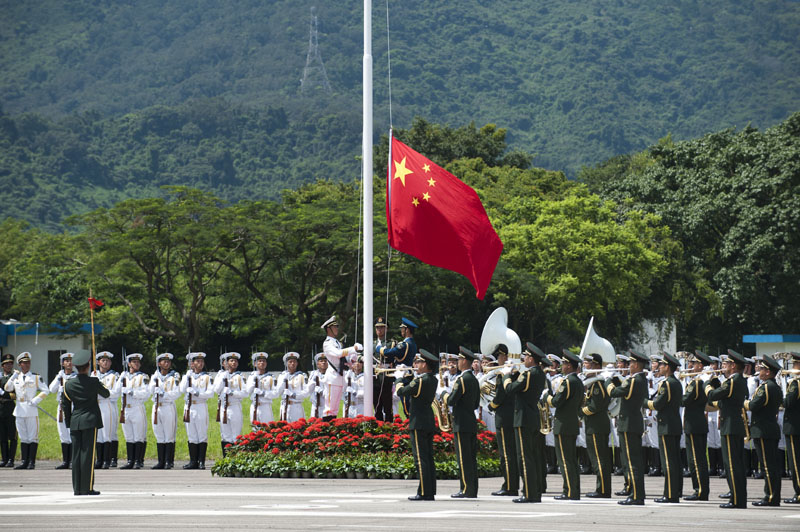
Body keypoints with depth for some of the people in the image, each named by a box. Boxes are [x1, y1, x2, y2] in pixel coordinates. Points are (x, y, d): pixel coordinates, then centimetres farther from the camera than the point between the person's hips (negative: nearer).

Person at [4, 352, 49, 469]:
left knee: (33, 437, -3)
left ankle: (32, 462, 0)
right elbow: (7, 388, 3)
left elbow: (45, 391, 0)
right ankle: (24, 462, 10)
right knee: (23, 438, 8)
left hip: (32, 411, -4)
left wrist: (36, 400, -12)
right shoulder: (16, 378, 12)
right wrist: (13, 377, -10)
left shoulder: (36, 377, 2)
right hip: (19, 411, 4)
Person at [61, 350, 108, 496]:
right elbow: (106, 394, 9)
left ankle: (77, 488, 8)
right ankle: (87, 488, -4)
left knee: (76, 455, 6)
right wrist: (100, 386, 29)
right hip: (90, 420, -4)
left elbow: (65, 406, 9)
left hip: (75, 422, 4)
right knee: (88, 454, -3)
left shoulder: (68, 384, 2)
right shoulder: (93, 382, -8)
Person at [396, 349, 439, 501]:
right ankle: (430, 492, 11)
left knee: (421, 458, -8)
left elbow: (401, 392, -10)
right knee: (428, 458, 10)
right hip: (429, 424, 8)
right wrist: (407, 377, 13)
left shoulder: (420, 381, -15)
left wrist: (400, 381, 7)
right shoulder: (433, 380, 10)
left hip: (418, 423, -8)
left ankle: (424, 493, -10)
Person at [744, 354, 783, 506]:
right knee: (773, 464, 10)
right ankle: (775, 497, 12)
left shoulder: (765, 387, -14)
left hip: (763, 431, -10)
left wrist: (745, 403, 1)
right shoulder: (777, 388, 16)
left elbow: (753, 406, -21)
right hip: (773, 429, 10)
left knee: (767, 465, -8)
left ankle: (770, 497, -9)